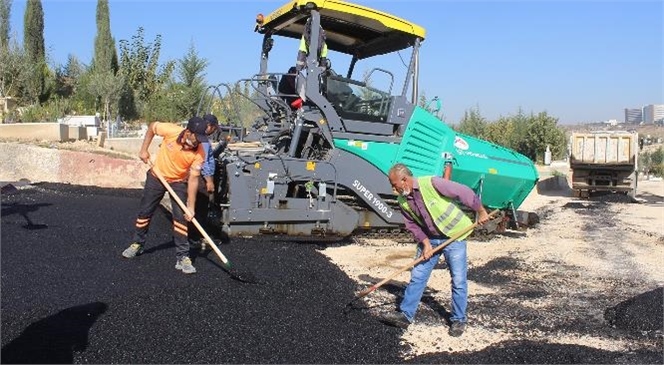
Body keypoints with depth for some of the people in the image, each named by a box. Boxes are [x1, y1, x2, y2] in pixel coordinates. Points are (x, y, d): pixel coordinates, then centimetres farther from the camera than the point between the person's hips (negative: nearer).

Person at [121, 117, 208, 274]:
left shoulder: (199, 153, -28)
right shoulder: (171, 130, -29)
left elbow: (193, 179, -25)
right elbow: (152, 126, -8)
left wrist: (191, 207, -28)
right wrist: (144, 149, -10)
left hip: (179, 182, -1)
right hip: (157, 177, 1)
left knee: (181, 217, -11)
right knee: (145, 212, 12)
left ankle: (182, 257, -3)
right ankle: (137, 244, 35)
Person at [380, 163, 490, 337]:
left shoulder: (432, 183, -25)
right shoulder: (403, 201, -5)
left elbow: (464, 192, -18)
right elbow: (413, 225, 3)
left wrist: (481, 212, -10)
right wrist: (425, 243, -10)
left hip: (454, 236, -5)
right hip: (430, 239, 6)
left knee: (458, 280, 0)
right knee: (417, 276, 4)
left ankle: (458, 320, 15)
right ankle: (405, 315, 11)